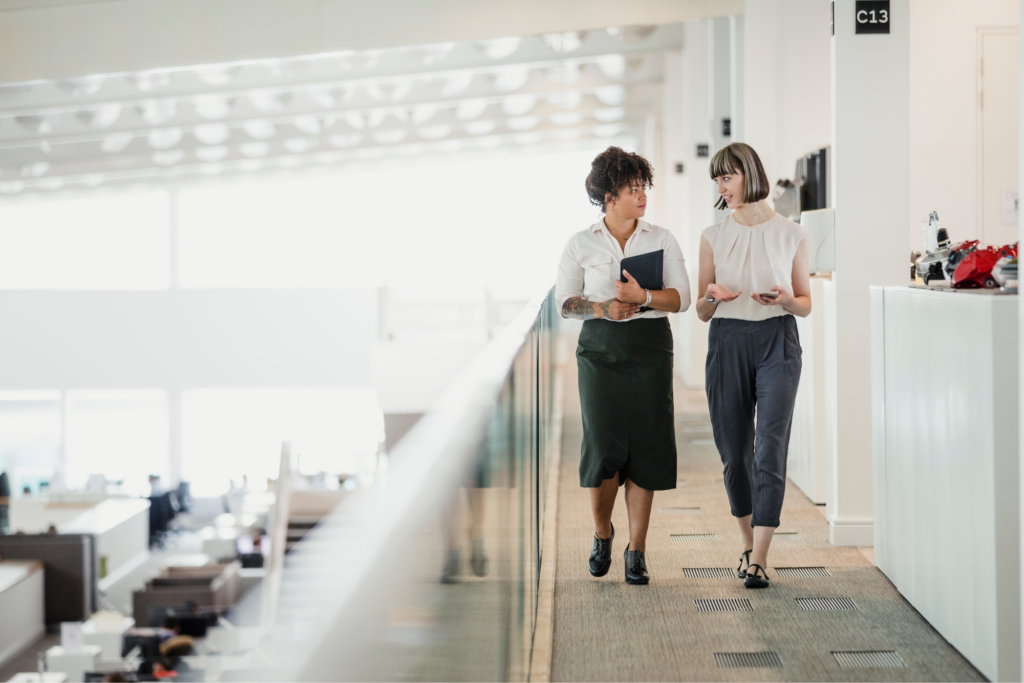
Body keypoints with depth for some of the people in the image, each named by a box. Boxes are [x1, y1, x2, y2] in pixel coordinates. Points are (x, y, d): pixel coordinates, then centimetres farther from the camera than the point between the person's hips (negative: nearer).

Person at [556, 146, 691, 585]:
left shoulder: (662, 240, 7)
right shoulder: (581, 244, 5)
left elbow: (682, 297, 0)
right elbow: (564, 301, 4)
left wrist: (644, 297, -19)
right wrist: (603, 308, -14)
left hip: (650, 348, 1)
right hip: (600, 349, -1)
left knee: (644, 448, -2)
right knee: (604, 447, -9)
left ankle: (637, 550, 8)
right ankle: (602, 532, 18)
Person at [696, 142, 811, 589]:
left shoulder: (791, 235, 3)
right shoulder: (713, 237, 7)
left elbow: (806, 303, 9)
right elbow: (701, 312, 9)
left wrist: (785, 299, -13)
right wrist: (712, 297, -14)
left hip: (777, 342, -2)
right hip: (727, 343, 2)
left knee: (770, 451, -11)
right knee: (734, 452, 6)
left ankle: (758, 560, -11)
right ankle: (749, 543, 25)